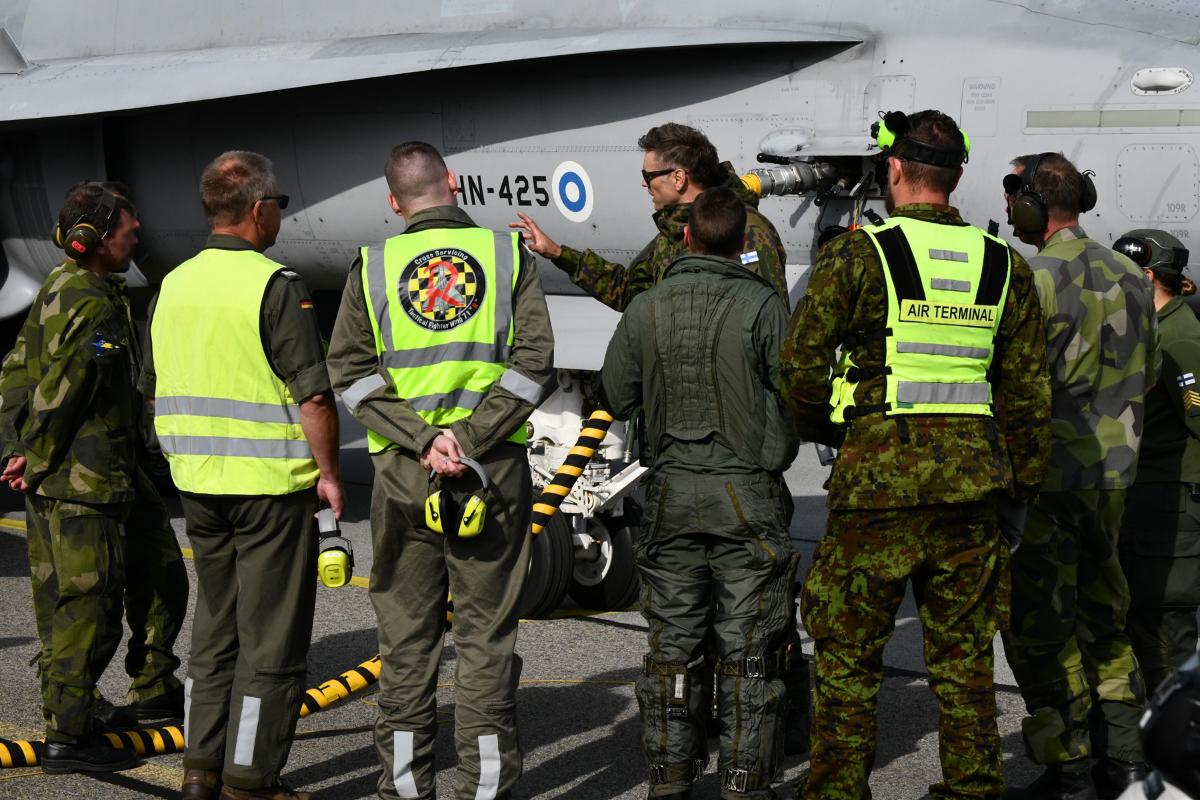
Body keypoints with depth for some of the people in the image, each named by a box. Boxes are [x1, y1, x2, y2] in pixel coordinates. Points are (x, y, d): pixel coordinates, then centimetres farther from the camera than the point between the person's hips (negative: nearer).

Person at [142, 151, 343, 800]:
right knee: (271, 641, 2)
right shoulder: (275, 286, -14)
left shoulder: (173, 285, 8)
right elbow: (313, 394, -17)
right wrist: (328, 472, -6)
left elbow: (154, 388, 15)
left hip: (197, 483, 7)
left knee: (215, 626, 18)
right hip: (271, 484, -7)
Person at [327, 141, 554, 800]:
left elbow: (350, 371, -3)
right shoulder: (508, 255, 2)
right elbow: (533, 361, -7)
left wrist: (421, 441, -8)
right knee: (486, 630, 5)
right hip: (494, 467, -1)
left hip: (402, 472, 1)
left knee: (406, 629, 9)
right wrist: (469, 437, -11)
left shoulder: (373, 266, 3)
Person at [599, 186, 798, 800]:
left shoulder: (645, 309, -1)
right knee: (748, 651, 4)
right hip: (748, 495, -3)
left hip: (672, 491, 3)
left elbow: (616, 399, 7)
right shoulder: (762, 306, -11)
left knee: (673, 645, 12)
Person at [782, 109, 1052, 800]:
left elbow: (801, 363, -5)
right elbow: (1029, 389, 11)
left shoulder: (859, 254, -6)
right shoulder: (1004, 265, 8)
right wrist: (1022, 482, 20)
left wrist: (820, 430, 15)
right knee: (964, 653, 13)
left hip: (879, 479, -4)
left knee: (848, 651, 6)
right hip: (972, 483, 4)